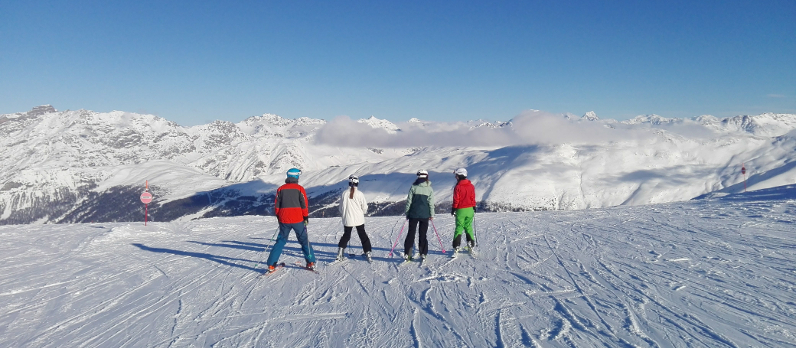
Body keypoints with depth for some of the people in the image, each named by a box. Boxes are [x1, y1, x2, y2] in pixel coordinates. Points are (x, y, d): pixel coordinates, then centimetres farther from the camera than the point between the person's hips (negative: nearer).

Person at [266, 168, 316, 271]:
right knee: (304, 240, 9)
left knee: (280, 241, 11)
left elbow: (277, 205, 7)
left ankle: (271, 264, 5)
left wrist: (279, 217, 18)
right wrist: (306, 217, 3)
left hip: (284, 220, 2)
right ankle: (311, 262, 6)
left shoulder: (281, 189, 5)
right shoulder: (299, 188, -3)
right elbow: (305, 204, -5)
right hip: (298, 220, -2)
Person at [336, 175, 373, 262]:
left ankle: (340, 253, 9)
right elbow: (365, 207, -4)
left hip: (348, 219, 1)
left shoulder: (345, 193, -9)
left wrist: (342, 214, 18)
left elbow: (341, 206, 0)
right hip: (359, 219, -1)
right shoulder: (360, 194, -11)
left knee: (346, 235, 16)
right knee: (363, 236, 13)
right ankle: (367, 253, 11)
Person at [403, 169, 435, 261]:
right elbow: (431, 203, 0)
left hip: (413, 214, 0)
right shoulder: (429, 189, -1)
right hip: (425, 215, 0)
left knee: (411, 233, 6)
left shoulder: (414, 187, -3)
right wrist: (431, 215, 8)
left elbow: (409, 201, -1)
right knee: (423, 234, 9)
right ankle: (423, 253, 8)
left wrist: (407, 212, 7)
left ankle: (407, 254, 2)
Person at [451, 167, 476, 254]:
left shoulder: (458, 187, -13)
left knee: (459, 228, 2)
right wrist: (474, 208, 18)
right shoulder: (471, 186, 3)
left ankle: (456, 246, -3)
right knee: (468, 227, 15)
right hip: (470, 210, 4)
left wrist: (453, 209, -1)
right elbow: (473, 198, 8)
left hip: (460, 210, -4)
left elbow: (456, 200, -11)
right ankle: (471, 244, 13)